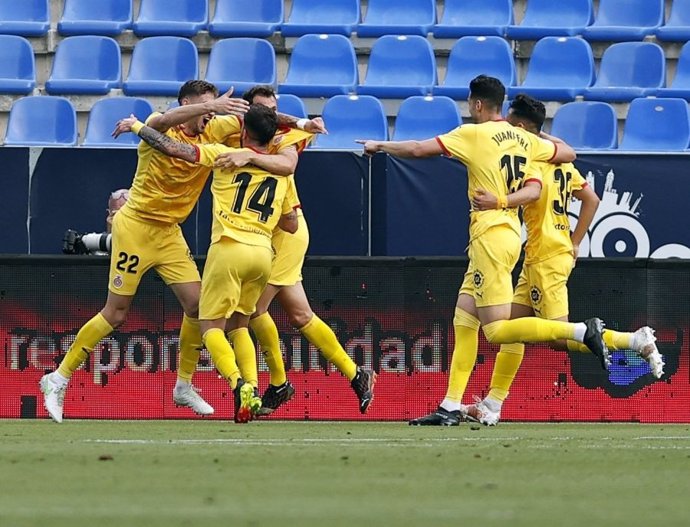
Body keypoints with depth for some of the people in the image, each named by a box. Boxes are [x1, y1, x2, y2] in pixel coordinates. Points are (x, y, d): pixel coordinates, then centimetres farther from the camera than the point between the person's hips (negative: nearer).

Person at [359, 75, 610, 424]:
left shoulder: (474, 134, -8)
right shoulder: (524, 139, 11)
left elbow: (417, 149, -8)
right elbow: (568, 153, 24)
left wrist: (380, 146, 9)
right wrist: (547, 139, 43)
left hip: (491, 234, -9)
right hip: (509, 232, 9)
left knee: (497, 329, -12)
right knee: (463, 320, 10)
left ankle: (582, 331, -22)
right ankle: (452, 405, 6)